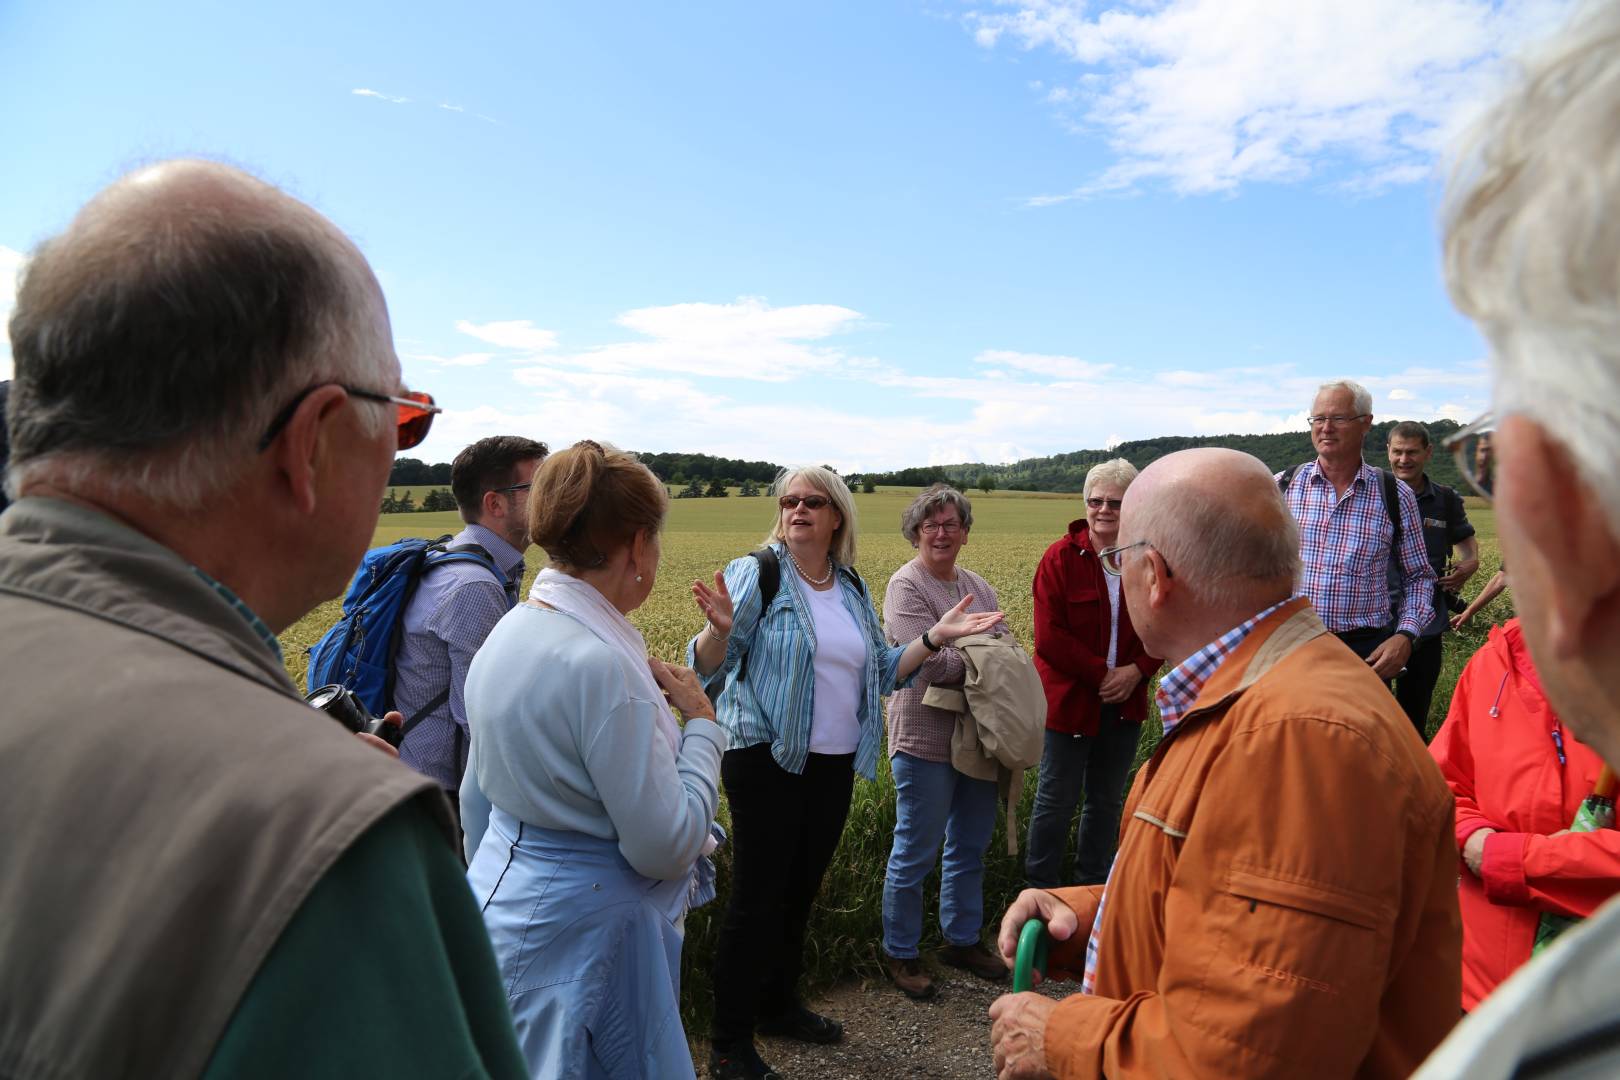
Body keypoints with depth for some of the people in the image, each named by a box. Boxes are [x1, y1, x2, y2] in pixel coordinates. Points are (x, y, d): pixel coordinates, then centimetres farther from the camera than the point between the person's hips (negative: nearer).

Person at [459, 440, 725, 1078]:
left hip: (503, 900, 9)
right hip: (587, 933, -9)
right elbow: (667, 849, -24)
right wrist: (701, 723, -12)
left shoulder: (506, 634, 0)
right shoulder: (604, 665, -28)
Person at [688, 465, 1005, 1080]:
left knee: (800, 893, 19)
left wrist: (936, 637, -1)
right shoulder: (754, 574, -10)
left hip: (836, 767, 6)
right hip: (767, 763, -6)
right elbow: (707, 670, -15)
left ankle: (779, 1006, 39)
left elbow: (882, 672, 11)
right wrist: (720, 628, -37)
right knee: (756, 901, 1)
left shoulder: (852, 589, 7)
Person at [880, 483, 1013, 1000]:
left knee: (970, 845, 19)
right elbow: (930, 662, -22)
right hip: (927, 739, -7)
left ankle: (963, 940, 37)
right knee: (916, 852, 5)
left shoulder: (977, 586, 12)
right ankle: (900, 953, 23)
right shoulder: (906, 586, -13)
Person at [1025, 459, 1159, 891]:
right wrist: (1102, 674, -17)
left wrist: (1137, 670, -12)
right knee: (1057, 801, 4)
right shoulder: (1061, 558, -9)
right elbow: (1050, 637, -13)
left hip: (1125, 703, 4)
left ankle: (1093, 885, 32)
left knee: (1107, 800, 16)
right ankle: (1041, 888, 20)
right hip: (1070, 699, -4)